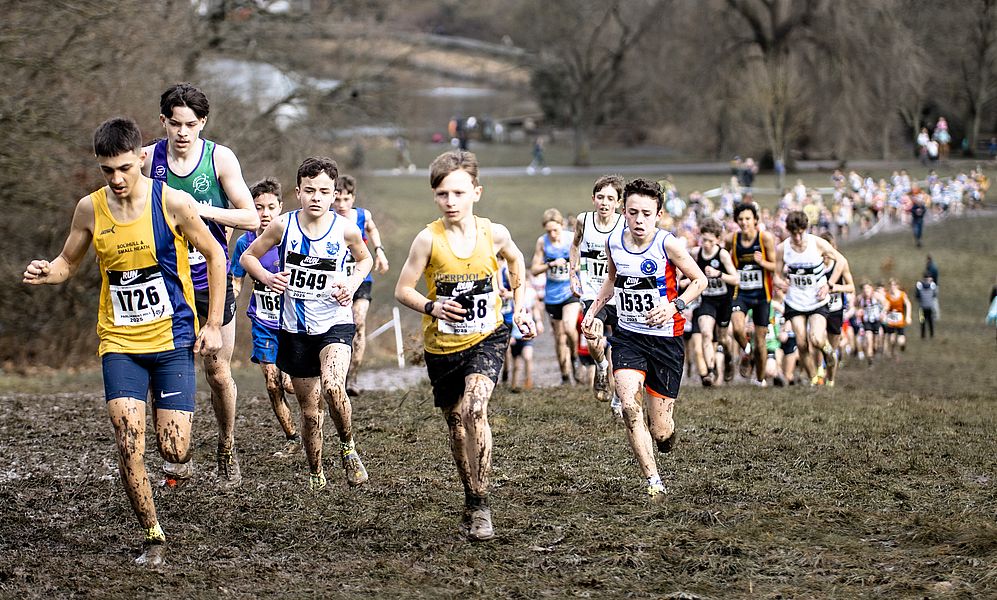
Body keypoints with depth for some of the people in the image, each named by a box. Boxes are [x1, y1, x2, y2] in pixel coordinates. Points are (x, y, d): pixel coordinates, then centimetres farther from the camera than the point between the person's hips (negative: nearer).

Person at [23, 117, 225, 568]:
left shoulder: (172, 202, -10)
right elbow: (68, 263, 12)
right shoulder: (90, 209, -2)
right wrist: (46, 272, -13)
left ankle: (179, 445, 32)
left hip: (173, 337, -2)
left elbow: (215, 256, 1)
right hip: (119, 343, 2)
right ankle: (154, 539, 3)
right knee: (128, 445, -13)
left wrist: (213, 325, -3)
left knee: (174, 451, -7)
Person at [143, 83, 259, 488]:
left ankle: (227, 450, 27)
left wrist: (199, 210, -18)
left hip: (212, 280, 0)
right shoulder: (147, 159, -1)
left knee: (218, 372, 7)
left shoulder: (220, 158, -4)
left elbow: (251, 218, -7)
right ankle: (174, 455, -6)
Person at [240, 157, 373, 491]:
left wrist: (353, 282, -6)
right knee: (310, 410, 9)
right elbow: (248, 257, 5)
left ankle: (348, 447, -2)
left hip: (335, 322, -2)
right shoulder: (283, 226, -8)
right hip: (295, 328, 2)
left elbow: (365, 259, 14)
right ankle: (315, 473, 31)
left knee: (333, 388, -29)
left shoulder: (346, 230, -8)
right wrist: (267, 278, -15)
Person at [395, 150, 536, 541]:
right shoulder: (429, 239, -13)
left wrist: (519, 308, 12)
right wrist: (432, 307, -27)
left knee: (475, 407, -25)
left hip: (486, 338, -1)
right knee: (456, 422, 12)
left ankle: (481, 505, -20)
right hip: (442, 346, 1)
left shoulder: (493, 234, -8)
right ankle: (471, 502, 32)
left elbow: (515, 260, 16)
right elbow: (403, 290, -9)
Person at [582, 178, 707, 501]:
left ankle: (666, 429, 39)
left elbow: (699, 280, -3)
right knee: (629, 407, -23)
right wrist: (594, 309, 11)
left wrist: (675, 305, -18)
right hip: (628, 337, 3)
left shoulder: (668, 245, -14)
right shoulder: (613, 243, -1)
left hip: (666, 339, -3)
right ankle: (653, 481, -13)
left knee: (660, 432, 0)